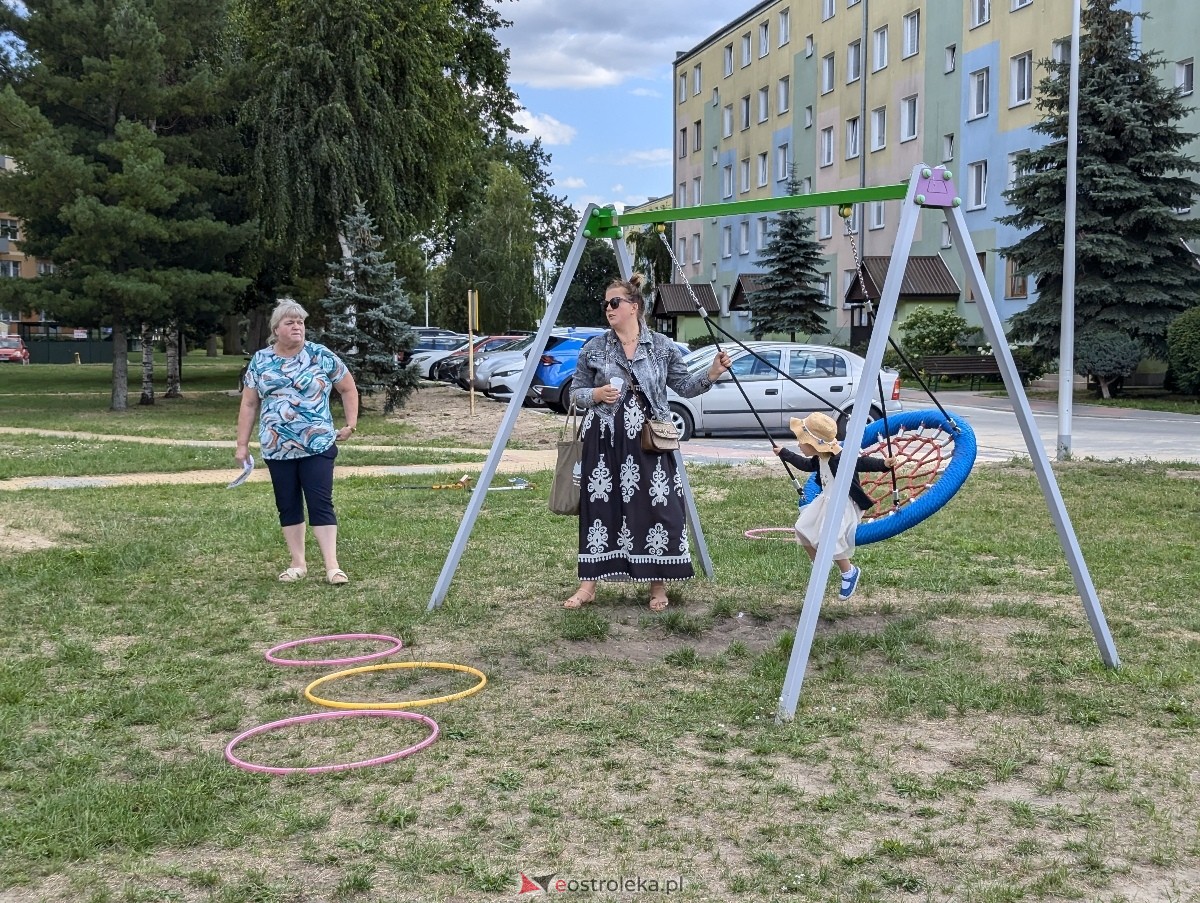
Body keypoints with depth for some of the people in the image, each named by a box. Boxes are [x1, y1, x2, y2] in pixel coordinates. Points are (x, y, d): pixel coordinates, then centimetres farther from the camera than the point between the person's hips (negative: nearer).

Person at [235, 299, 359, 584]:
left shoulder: (321, 356, -2)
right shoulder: (260, 361, 4)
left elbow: (349, 388, 9)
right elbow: (249, 405, 9)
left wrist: (351, 424, 3)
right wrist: (242, 444, 5)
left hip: (317, 446, -3)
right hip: (277, 449, 3)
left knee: (321, 504, -5)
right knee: (288, 506, 9)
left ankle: (332, 566, -5)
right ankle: (298, 563, 19)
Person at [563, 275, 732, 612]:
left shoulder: (662, 346, 4)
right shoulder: (593, 349, 3)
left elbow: (684, 386, 6)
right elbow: (575, 394, 7)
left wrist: (711, 374, -9)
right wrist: (596, 395, -12)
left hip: (648, 442, 0)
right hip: (605, 442, 0)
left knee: (656, 507, -1)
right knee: (601, 506, 2)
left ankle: (658, 586, 13)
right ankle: (588, 584, 13)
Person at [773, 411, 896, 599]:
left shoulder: (841, 458, -28)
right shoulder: (820, 458, 2)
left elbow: (862, 463, -33)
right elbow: (807, 465, 21)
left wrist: (883, 464, -50)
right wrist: (784, 453, 28)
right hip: (826, 501, 10)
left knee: (830, 541, -20)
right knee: (802, 528, 10)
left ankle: (849, 572, 5)